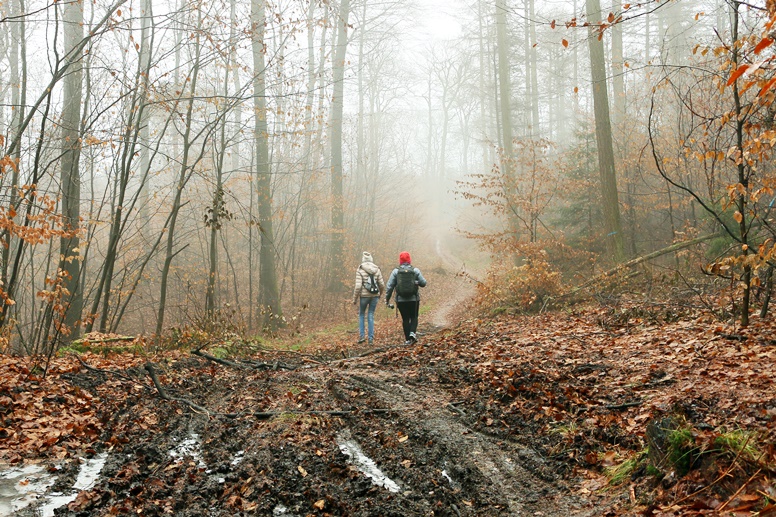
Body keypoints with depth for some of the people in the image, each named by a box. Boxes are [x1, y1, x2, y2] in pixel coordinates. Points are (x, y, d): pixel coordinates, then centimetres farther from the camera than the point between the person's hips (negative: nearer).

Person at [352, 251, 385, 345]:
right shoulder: (377, 269, 1)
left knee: (361, 314, 17)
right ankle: (371, 338, 8)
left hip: (364, 295, -2)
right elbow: (382, 284, 2)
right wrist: (380, 294, 20)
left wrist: (354, 299, -3)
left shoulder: (360, 270, -8)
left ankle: (361, 336, 10)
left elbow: (358, 286, -13)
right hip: (375, 295, 2)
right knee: (371, 316, 10)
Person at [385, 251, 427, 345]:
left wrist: (387, 298, 5)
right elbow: (423, 283, -1)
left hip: (401, 300, 1)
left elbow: (390, 286, -3)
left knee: (405, 319, 9)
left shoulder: (395, 271, -2)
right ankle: (412, 332, -9)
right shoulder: (415, 270, -2)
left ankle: (407, 339, 9)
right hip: (414, 299, 0)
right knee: (414, 317, 14)